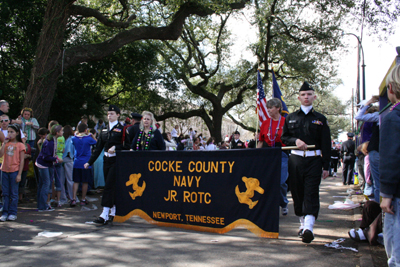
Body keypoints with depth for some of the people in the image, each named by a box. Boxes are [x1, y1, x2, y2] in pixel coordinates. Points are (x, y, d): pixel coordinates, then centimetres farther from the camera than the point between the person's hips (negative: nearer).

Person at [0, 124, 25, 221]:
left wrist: (19, 174, -9)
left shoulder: (20, 145, -2)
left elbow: (21, 161, -4)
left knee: (14, 193, 2)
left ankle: (13, 213, 9)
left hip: (14, 171, -4)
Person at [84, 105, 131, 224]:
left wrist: (115, 147, -18)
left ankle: (105, 215, -12)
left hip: (116, 161, -6)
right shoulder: (104, 130, 14)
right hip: (106, 161, 6)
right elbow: (98, 147, 14)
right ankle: (113, 212, 21)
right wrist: (90, 162, 10)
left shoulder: (121, 129, -3)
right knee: (111, 187, 11)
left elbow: (128, 145, -5)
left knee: (109, 186, -11)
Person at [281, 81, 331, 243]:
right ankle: (303, 224, 22)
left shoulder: (320, 119, 8)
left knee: (311, 194, -10)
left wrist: (326, 166, 0)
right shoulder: (290, 118, 13)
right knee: (297, 193, 6)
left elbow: (326, 144, 5)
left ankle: (309, 228, -16)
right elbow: (284, 137, 13)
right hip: (295, 159, 2)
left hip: (314, 160, -2)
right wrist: (295, 141, -9)